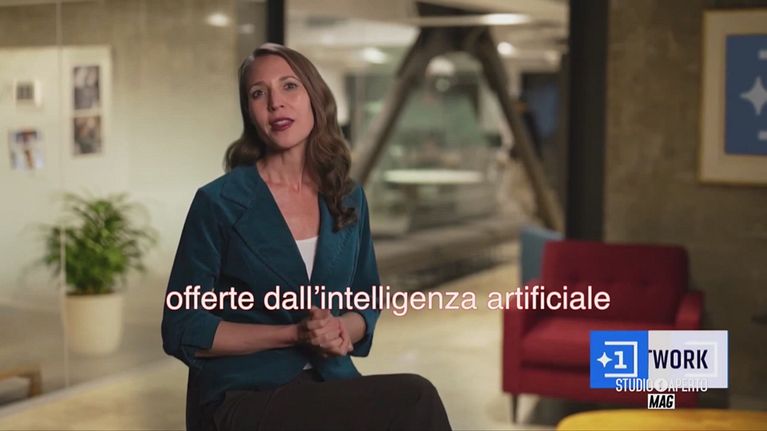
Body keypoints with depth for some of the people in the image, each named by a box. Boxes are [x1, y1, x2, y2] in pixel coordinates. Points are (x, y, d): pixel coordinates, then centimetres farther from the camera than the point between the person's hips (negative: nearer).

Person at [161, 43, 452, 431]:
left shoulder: (349, 199, 7)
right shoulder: (219, 202, -7)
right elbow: (182, 330, -6)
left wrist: (339, 328, -8)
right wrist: (294, 334, -16)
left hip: (329, 383, 5)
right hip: (243, 398, -5)